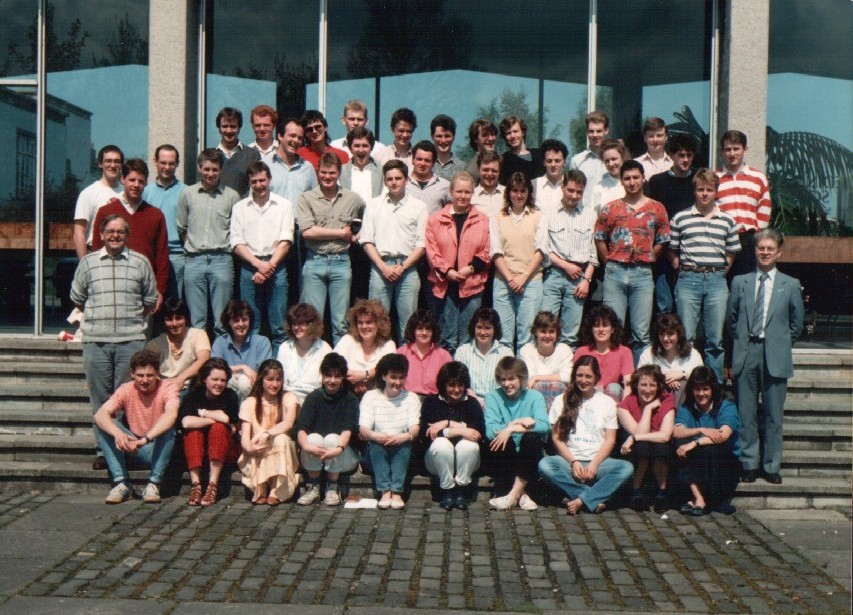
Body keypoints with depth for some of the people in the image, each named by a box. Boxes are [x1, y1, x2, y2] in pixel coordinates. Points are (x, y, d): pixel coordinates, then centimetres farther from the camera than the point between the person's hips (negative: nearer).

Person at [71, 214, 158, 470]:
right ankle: (102, 450, 12)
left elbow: (150, 300, 16)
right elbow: (77, 298, 19)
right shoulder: (88, 262, 9)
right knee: (100, 398, 5)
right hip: (96, 340, 1)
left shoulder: (140, 262, 7)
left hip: (131, 340, -1)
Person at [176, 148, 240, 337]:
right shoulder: (187, 194, 9)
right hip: (194, 260, 2)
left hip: (221, 260, -2)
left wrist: (227, 247, 3)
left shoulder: (231, 196, 4)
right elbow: (181, 228, 16)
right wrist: (193, 246, 10)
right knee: (196, 321, 6)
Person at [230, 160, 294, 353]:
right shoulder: (239, 207, 11)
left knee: (279, 327, -2)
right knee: (250, 326, 1)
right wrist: (259, 264, -10)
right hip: (249, 267, 1)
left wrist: (269, 267, -9)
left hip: (276, 267, -1)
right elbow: (237, 244, 4)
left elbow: (285, 241, 2)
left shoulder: (284, 205, 9)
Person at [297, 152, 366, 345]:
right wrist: (341, 233, -5)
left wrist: (358, 235, 7)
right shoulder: (306, 198, 1)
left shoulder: (353, 199, 9)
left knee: (341, 323, 5)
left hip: (341, 262, 2)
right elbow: (307, 231, -11)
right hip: (314, 262, -2)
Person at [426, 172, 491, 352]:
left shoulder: (483, 220, 9)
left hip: (472, 285, 0)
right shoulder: (436, 219, 8)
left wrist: (471, 268, -11)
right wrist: (447, 271, -11)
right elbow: (431, 250, 1)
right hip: (444, 285, 0)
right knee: (447, 338, 4)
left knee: (468, 340, 3)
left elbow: (486, 251, 4)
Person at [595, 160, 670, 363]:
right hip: (615, 272, 0)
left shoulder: (657, 209, 7)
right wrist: (611, 264, 3)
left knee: (641, 334, 1)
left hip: (643, 273, 0)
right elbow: (600, 239, 9)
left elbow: (661, 242, 9)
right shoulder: (610, 209, 7)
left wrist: (646, 261, 2)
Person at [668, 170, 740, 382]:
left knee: (715, 340, 5)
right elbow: (672, 251, 9)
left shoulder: (727, 221, 10)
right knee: (686, 338, 0)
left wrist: (720, 273, 5)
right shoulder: (680, 218, 5)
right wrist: (683, 271, 0)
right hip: (688, 279, -1)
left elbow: (732, 253, 15)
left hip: (716, 281, 2)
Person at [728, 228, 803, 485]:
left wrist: (780, 345, 7)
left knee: (773, 414, 4)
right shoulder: (740, 282, 8)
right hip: (746, 355, 1)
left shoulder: (790, 285, 5)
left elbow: (797, 324, 10)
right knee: (746, 414, 4)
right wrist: (741, 342, 9)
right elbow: (731, 318, 14)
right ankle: (749, 464, 14)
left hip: (775, 358, -1)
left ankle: (771, 466, 14)